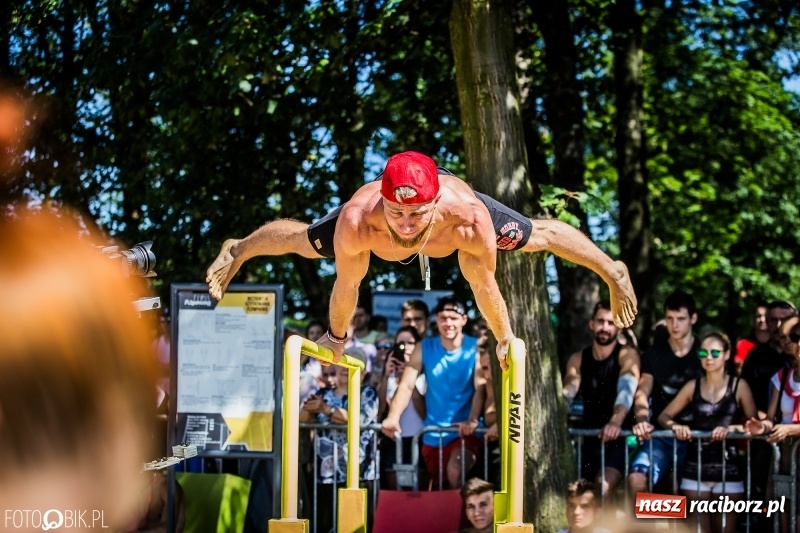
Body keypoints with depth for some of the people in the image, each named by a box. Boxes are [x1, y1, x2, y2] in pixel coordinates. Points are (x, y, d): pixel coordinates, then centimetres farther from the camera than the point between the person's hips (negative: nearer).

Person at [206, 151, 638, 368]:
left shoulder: (469, 218, -47)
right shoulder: (357, 220, -46)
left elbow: (483, 285, -28)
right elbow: (347, 285, -26)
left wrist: (504, 338, -12)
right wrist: (335, 335, -9)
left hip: (453, 205, 0)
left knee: (538, 238, 16)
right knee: (305, 242, 22)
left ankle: (614, 272, 48)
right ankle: (236, 251, 56)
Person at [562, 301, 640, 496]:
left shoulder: (627, 355, -6)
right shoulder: (578, 359, 9)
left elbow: (626, 390, -24)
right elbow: (567, 394, -5)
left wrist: (615, 422, -44)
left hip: (618, 438, -5)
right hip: (588, 438, 5)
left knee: (602, 488, -28)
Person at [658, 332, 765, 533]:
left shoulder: (739, 386, 0)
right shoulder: (693, 386, 8)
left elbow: (755, 425, -6)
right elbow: (664, 415, 6)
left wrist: (731, 428, -24)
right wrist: (675, 426, -15)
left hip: (728, 468, -2)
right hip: (696, 467, 2)